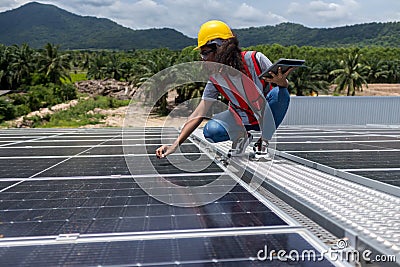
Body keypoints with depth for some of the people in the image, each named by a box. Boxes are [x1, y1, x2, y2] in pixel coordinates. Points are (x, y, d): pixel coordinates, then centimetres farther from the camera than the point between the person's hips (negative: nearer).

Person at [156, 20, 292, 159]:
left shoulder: (254, 59, -20)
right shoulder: (215, 78, -12)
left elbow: (284, 85, -12)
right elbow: (198, 114, -14)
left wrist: (280, 82, -39)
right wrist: (175, 145, -21)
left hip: (266, 114, -1)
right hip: (242, 118, 1)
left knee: (280, 93, -32)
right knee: (211, 131, -26)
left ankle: (264, 140, -9)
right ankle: (241, 136, 7)